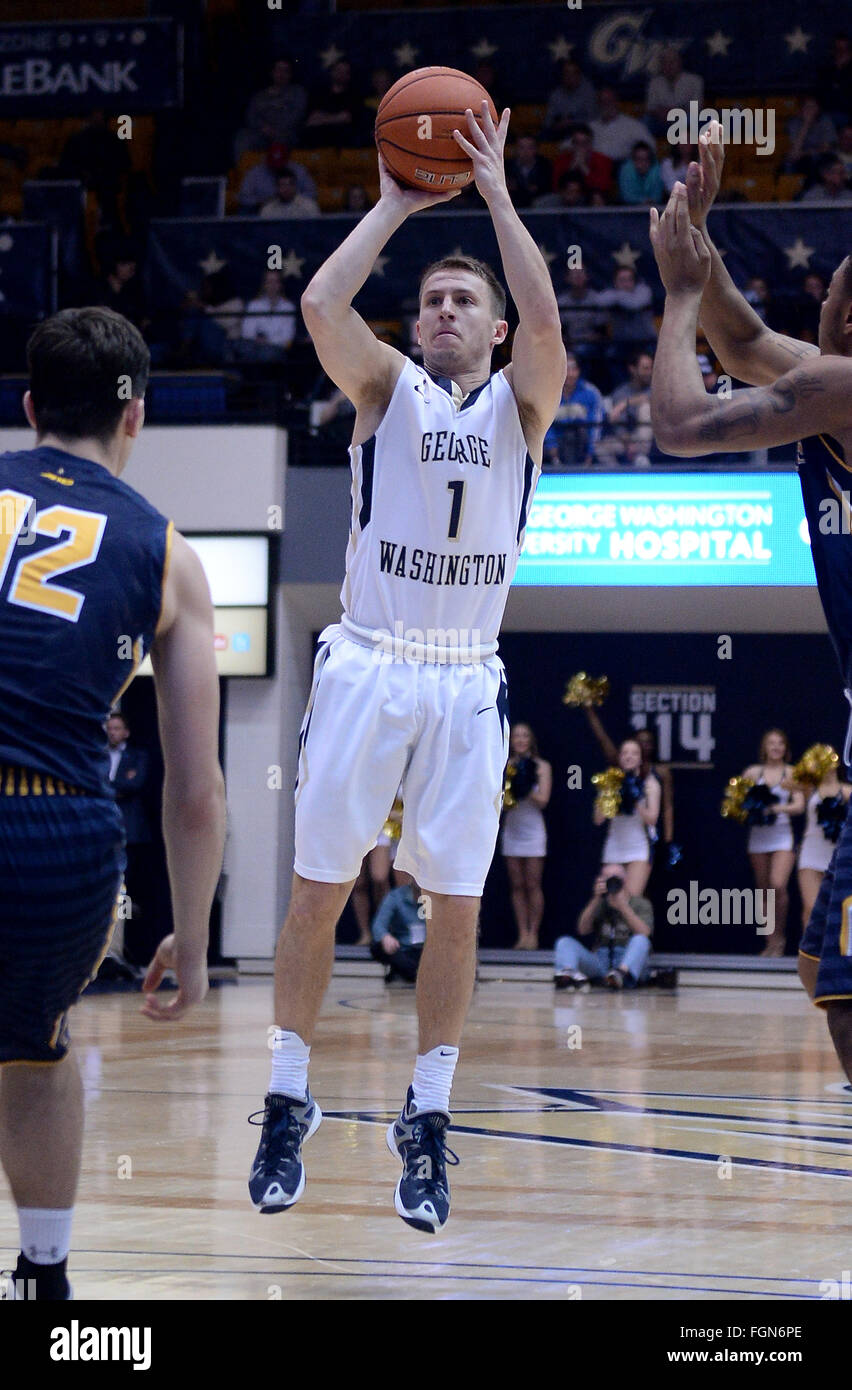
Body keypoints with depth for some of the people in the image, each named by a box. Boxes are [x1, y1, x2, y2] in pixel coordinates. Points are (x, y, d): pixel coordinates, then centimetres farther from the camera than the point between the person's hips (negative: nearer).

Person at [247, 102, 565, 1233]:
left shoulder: (521, 402, 7)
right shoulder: (389, 387, 6)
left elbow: (545, 318, -14)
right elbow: (321, 305, -14)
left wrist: (497, 192, -11)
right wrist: (396, 205, -7)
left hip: (466, 681, 1)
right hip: (368, 665, -1)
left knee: (456, 907, 1)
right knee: (319, 890, 0)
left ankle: (427, 1126, 9)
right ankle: (288, 1107, 11)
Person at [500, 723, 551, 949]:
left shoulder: (541, 766, 0)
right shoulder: (505, 766, 6)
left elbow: (543, 799, -7)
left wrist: (522, 788, -16)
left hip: (533, 830, -3)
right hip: (511, 828, 3)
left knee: (532, 885, -4)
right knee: (517, 886, 3)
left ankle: (533, 934, 0)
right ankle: (522, 934, 6)